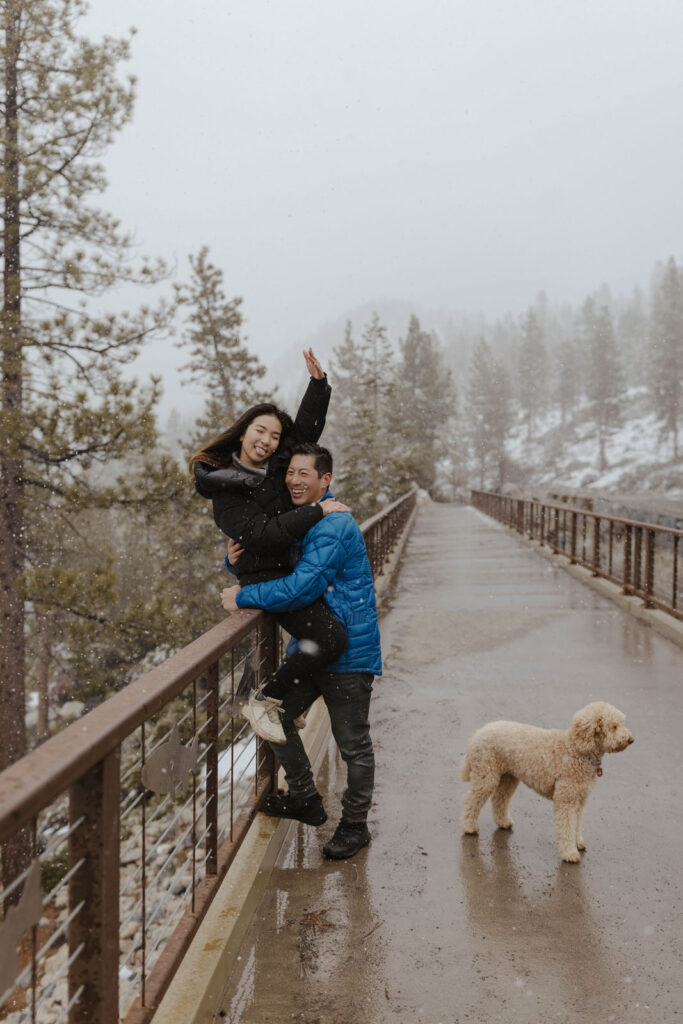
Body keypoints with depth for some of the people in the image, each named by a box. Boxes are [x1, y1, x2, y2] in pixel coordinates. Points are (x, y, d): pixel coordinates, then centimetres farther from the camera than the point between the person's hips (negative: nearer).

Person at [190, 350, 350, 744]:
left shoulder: (277, 465, 7)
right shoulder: (226, 489, -14)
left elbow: (307, 429, 11)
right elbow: (264, 534, -24)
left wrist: (319, 383, -3)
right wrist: (317, 511, -21)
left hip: (297, 572, 9)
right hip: (268, 579, -9)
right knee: (331, 638, -23)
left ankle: (291, 700, 28)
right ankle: (263, 700, -8)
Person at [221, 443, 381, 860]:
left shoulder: (333, 527, -21)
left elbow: (302, 587, -29)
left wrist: (244, 598, -20)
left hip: (347, 652, -9)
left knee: (353, 744, 2)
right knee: (276, 717, 13)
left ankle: (355, 825, 18)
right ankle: (306, 799, 29)